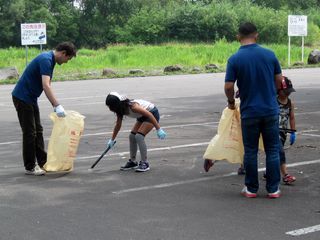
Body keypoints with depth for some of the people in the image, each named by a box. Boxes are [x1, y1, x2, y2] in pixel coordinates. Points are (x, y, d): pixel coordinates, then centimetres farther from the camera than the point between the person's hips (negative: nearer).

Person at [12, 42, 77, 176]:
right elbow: (45, 86, -31)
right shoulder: (46, 59, -21)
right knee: (29, 133, -4)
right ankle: (30, 167, 4)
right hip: (22, 98, -10)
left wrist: (55, 106, 11)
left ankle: (43, 162, 19)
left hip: (30, 98, 10)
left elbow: (47, 85, 17)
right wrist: (57, 106, -34)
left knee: (38, 131, 13)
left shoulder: (50, 60, 11)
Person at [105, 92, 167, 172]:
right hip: (142, 116, 9)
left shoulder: (132, 106, -34)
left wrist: (158, 129, -31)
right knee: (132, 136, 1)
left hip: (153, 113, -9)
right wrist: (112, 140, 16)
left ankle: (145, 163, -12)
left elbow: (149, 114, -31)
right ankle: (132, 161, 15)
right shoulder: (121, 110, -7)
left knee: (139, 136, -19)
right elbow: (118, 125, 9)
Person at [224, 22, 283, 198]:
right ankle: (273, 189, 12)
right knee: (272, 150, 9)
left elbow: (228, 87, -10)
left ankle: (251, 188, 16)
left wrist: (231, 101, 9)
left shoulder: (234, 59, -9)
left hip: (249, 112, -1)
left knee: (250, 151, 10)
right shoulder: (269, 54, -2)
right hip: (270, 110, 1)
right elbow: (279, 81, 5)